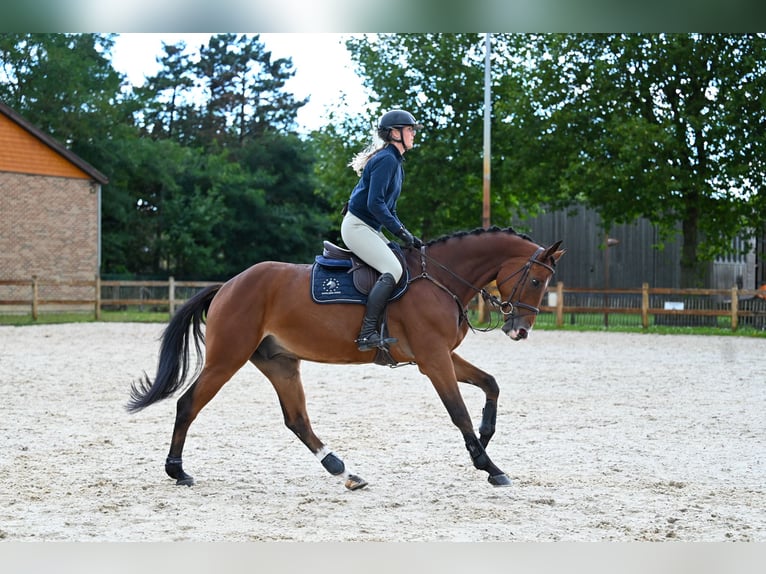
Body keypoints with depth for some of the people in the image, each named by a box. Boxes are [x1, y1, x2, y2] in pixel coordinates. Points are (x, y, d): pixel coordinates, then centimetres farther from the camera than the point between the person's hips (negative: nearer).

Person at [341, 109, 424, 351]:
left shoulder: (395, 162, 17)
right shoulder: (386, 160, -14)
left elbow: (388, 208, 21)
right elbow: (375, 204, -22)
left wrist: (406, 235, 11)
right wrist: (400, 231, -18)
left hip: (370, 228, 11)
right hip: (357, 226, -11)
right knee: (393, 269, -24)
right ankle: (367, 333, -28)